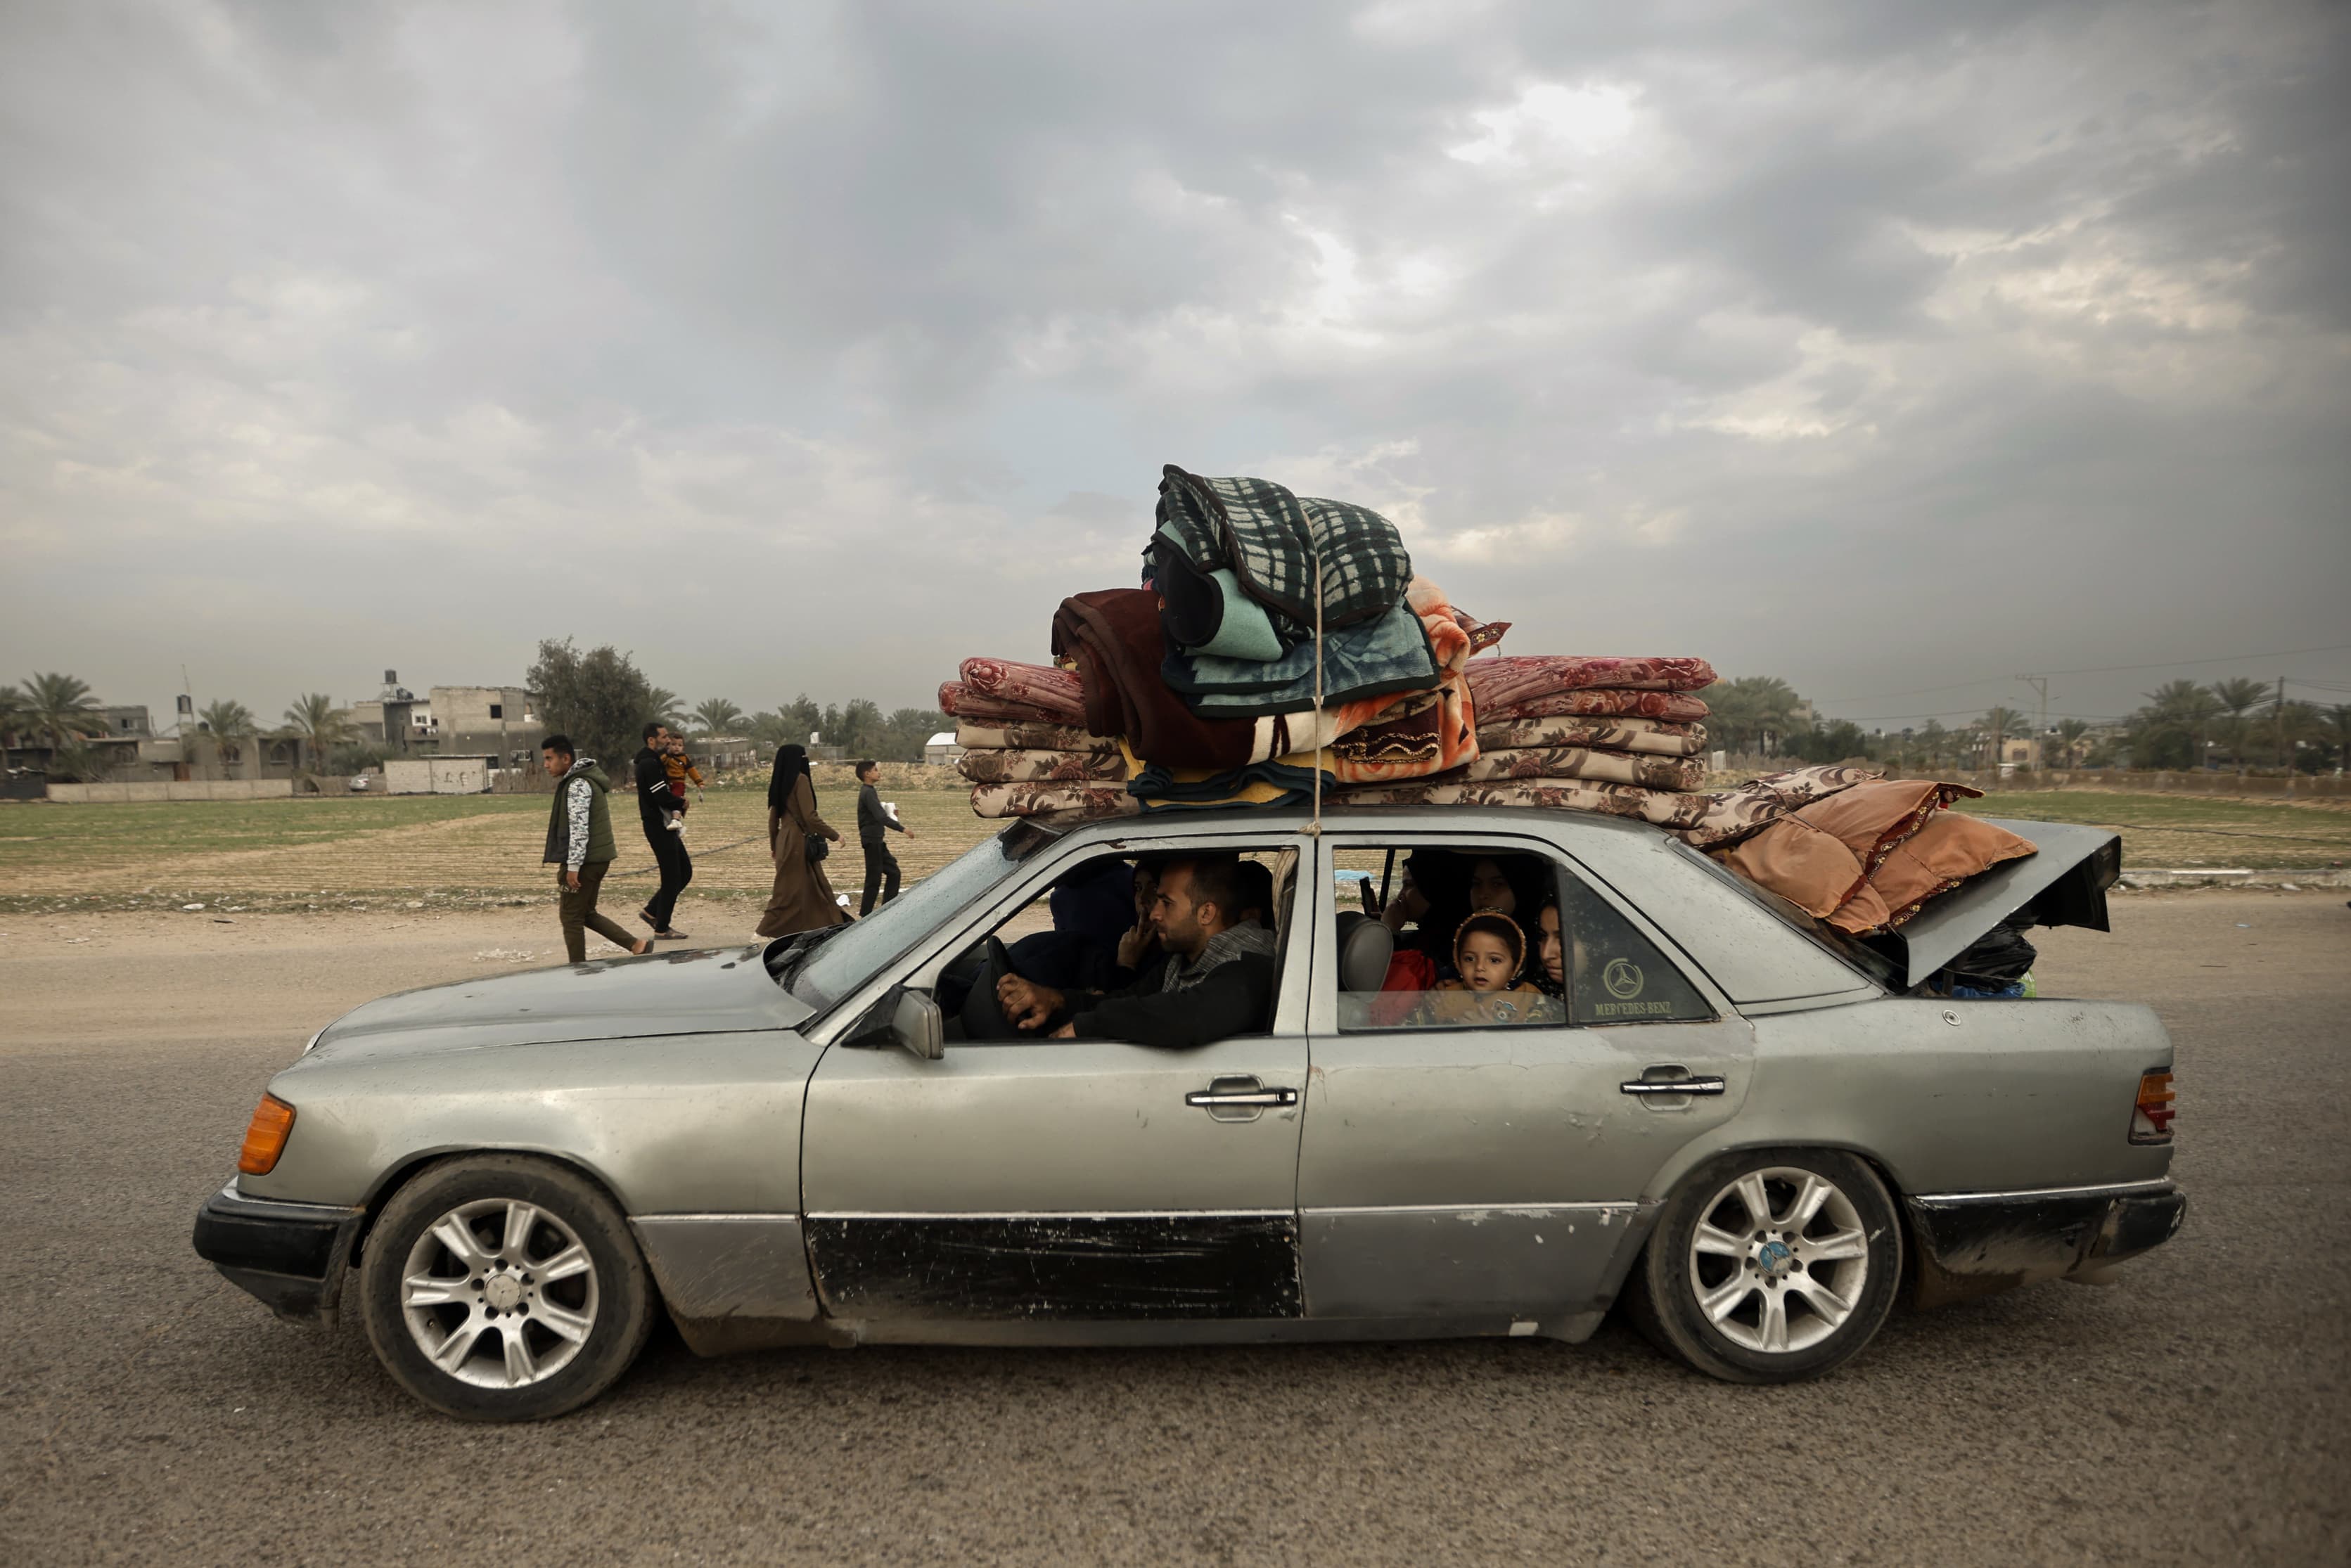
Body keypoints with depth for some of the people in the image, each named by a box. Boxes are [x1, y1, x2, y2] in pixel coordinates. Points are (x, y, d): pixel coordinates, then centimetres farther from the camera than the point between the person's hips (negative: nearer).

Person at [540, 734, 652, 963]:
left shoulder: (578, 785, -16)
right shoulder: (585, 780, 16)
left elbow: (579, 829, -22)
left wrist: (573, 867, -22)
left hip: (586, 861, -10)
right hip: (597, 858, 10)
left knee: (571, 917, 0)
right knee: (586, 914, 16)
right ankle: (637, 945, 11)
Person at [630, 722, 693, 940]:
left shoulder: (654, 761, 16)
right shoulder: (649, 763, -17)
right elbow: (663, 797, -24)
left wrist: (676, 802, -2)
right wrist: (681, 803, -6)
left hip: (665, 826, 10)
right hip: (658, 827, -10)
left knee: (685, 872, 14)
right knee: (672, 878, -3)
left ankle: (651, 911, 22)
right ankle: (662, 929, 6)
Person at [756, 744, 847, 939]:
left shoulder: (779, 783, 10)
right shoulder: (800, 780, -14)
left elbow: (773, 819, 14)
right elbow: (810, 817, -18)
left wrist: (774, 846, 23)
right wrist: (834, 835, -9)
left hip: (785, 840, 9)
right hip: (799, 841, -9)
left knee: (815, 887, 14)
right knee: (792, 890, -2)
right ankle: (767, 930, 0)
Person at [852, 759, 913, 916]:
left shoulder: (869, 791, 14)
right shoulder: (868, 793, -17)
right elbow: (881, 817, -28)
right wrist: (902, 828, -30)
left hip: (877, 841, 10)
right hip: (872, 840, -10)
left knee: (893, 872, 12)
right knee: (874, 878, -5)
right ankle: (865, 915, 2)